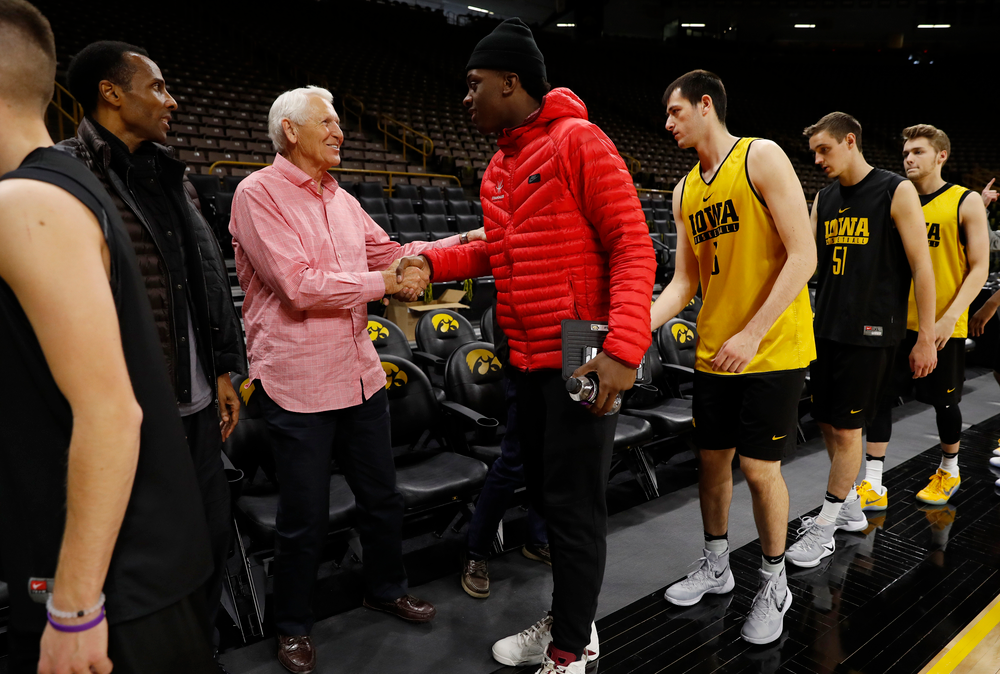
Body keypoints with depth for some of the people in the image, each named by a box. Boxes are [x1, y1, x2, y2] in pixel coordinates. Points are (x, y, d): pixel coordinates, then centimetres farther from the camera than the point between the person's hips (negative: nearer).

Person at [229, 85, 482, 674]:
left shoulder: (341, 199, 11)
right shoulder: (259, 194, -12)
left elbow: (390, 252, 16)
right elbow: (299, 286, -21)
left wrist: (470, 240, 8)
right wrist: (385, 282, -16)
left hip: (359, 374, 7)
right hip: (297, 382, -7)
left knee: (383, 497, 20)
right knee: (305, 518, 7)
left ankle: (387, 588, 44)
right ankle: (294, 625, 31)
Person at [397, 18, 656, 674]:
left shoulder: (578, 142, -10)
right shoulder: (498, 169, 15)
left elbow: (633, 247, -15)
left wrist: (623, 350, -25)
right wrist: (433, 261, 12)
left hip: (580, 363, -8)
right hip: (528, 361, 9)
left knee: (574, 509, 1)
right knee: (546, 493, 17)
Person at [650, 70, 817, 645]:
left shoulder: (762, 158, -10)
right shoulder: (685, 190, 11)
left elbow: (803, 257, -16)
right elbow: (685, 281, 11)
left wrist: (752, 334, -21)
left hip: (773, 350, -6)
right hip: (714, 352, 6)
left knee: (759, 467, 0)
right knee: (712, 457, 13)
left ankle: (775, 586, 22)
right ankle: (717, 567, 33)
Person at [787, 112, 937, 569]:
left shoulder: (897, 192, -7)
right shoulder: (824, 198, 12)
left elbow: (922, 267, -8)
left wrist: (926, 338, -9)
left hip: (869, 332, -6)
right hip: (826, 327, 7)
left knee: (847, 427, -1)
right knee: (827, 422, 12)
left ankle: (826, 529, 10)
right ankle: (849, 507, 30)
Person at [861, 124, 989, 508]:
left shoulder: (966, 203, -4)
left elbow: (979, 268, -8)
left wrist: (949, 318, -19)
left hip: (943, 327, -3)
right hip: (898, 321, 4)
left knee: (944, 402, 10)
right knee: (879, 396, -2)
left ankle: (949, 472, 34)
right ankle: (873, 487, 4)